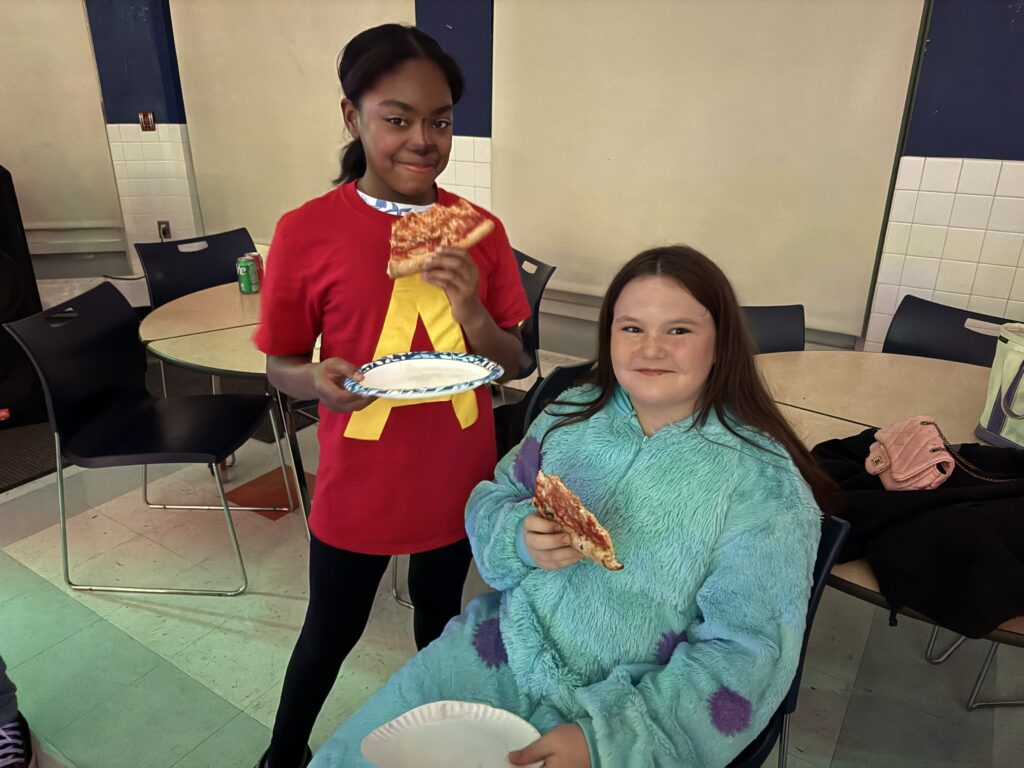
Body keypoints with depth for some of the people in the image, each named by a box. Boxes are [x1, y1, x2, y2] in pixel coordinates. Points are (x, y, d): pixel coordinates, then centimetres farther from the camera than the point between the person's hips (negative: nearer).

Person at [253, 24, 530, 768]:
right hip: (358, 485, -2)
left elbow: (511, 362, -1)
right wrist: (319, 382, -26)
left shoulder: (479, 230, -6)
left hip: (459, 478, 3)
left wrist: (472, 311, -22)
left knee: (441, 613, 24)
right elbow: (281, 364, -4)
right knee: (332, 631, 18)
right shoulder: (306, 232, -13)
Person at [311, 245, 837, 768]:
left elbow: (746, 652, -15)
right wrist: (520, 538, -18)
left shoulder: (763, 482, -14)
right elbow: (488, 504, 5)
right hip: (503, 650, 4)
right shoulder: (573, 413, -2)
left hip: (630, 710, -3)